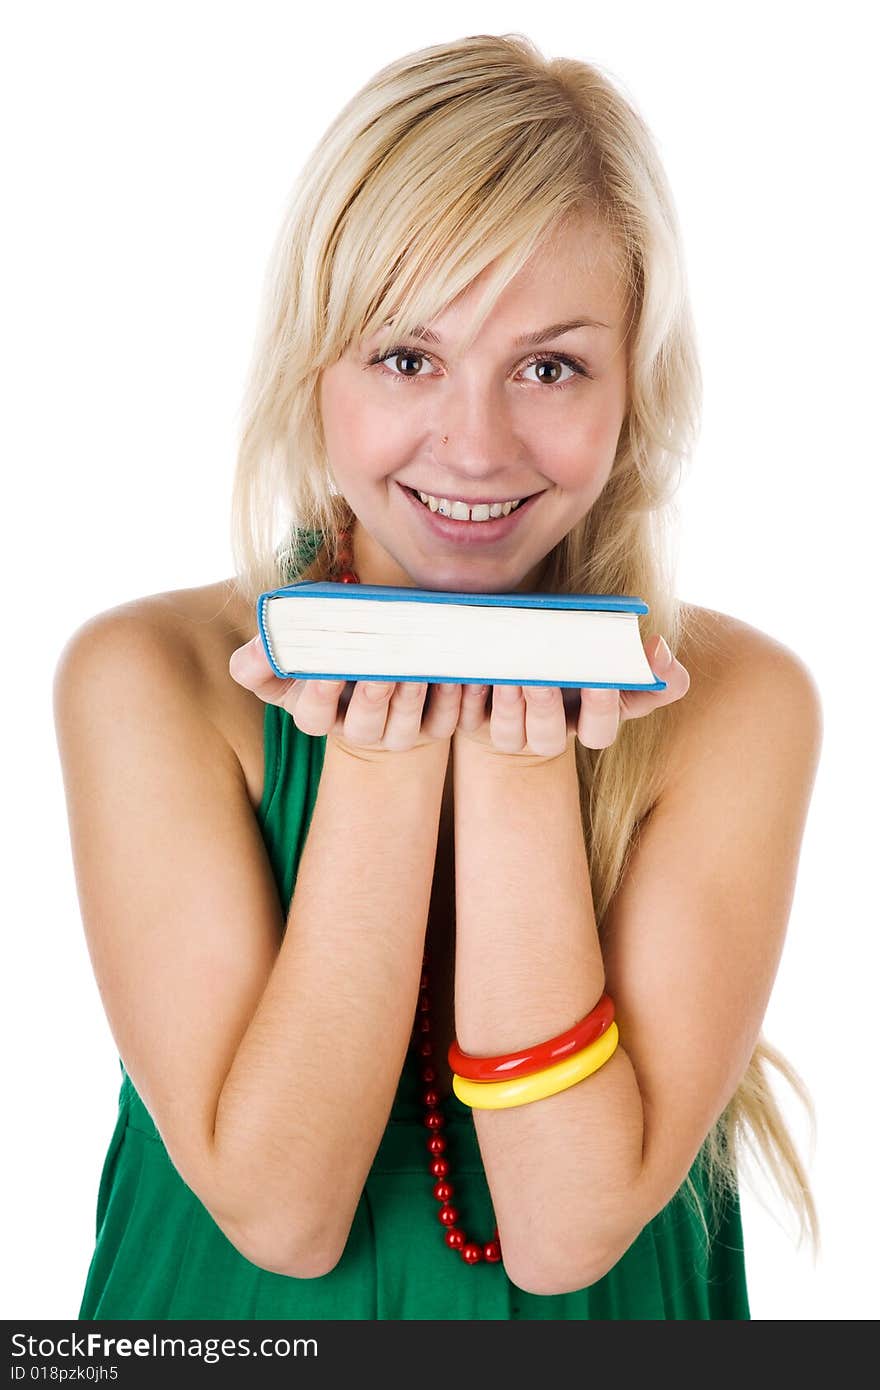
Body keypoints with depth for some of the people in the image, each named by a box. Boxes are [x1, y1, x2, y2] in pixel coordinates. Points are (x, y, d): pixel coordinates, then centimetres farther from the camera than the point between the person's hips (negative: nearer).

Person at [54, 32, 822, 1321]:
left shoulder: (739, 702, -8)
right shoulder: (147, 680, -9)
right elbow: (281, 1215, -15)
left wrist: (519, 752, -20)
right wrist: (382, 746, -20)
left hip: (604, 1330, 0)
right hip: (239, 1328, 0)